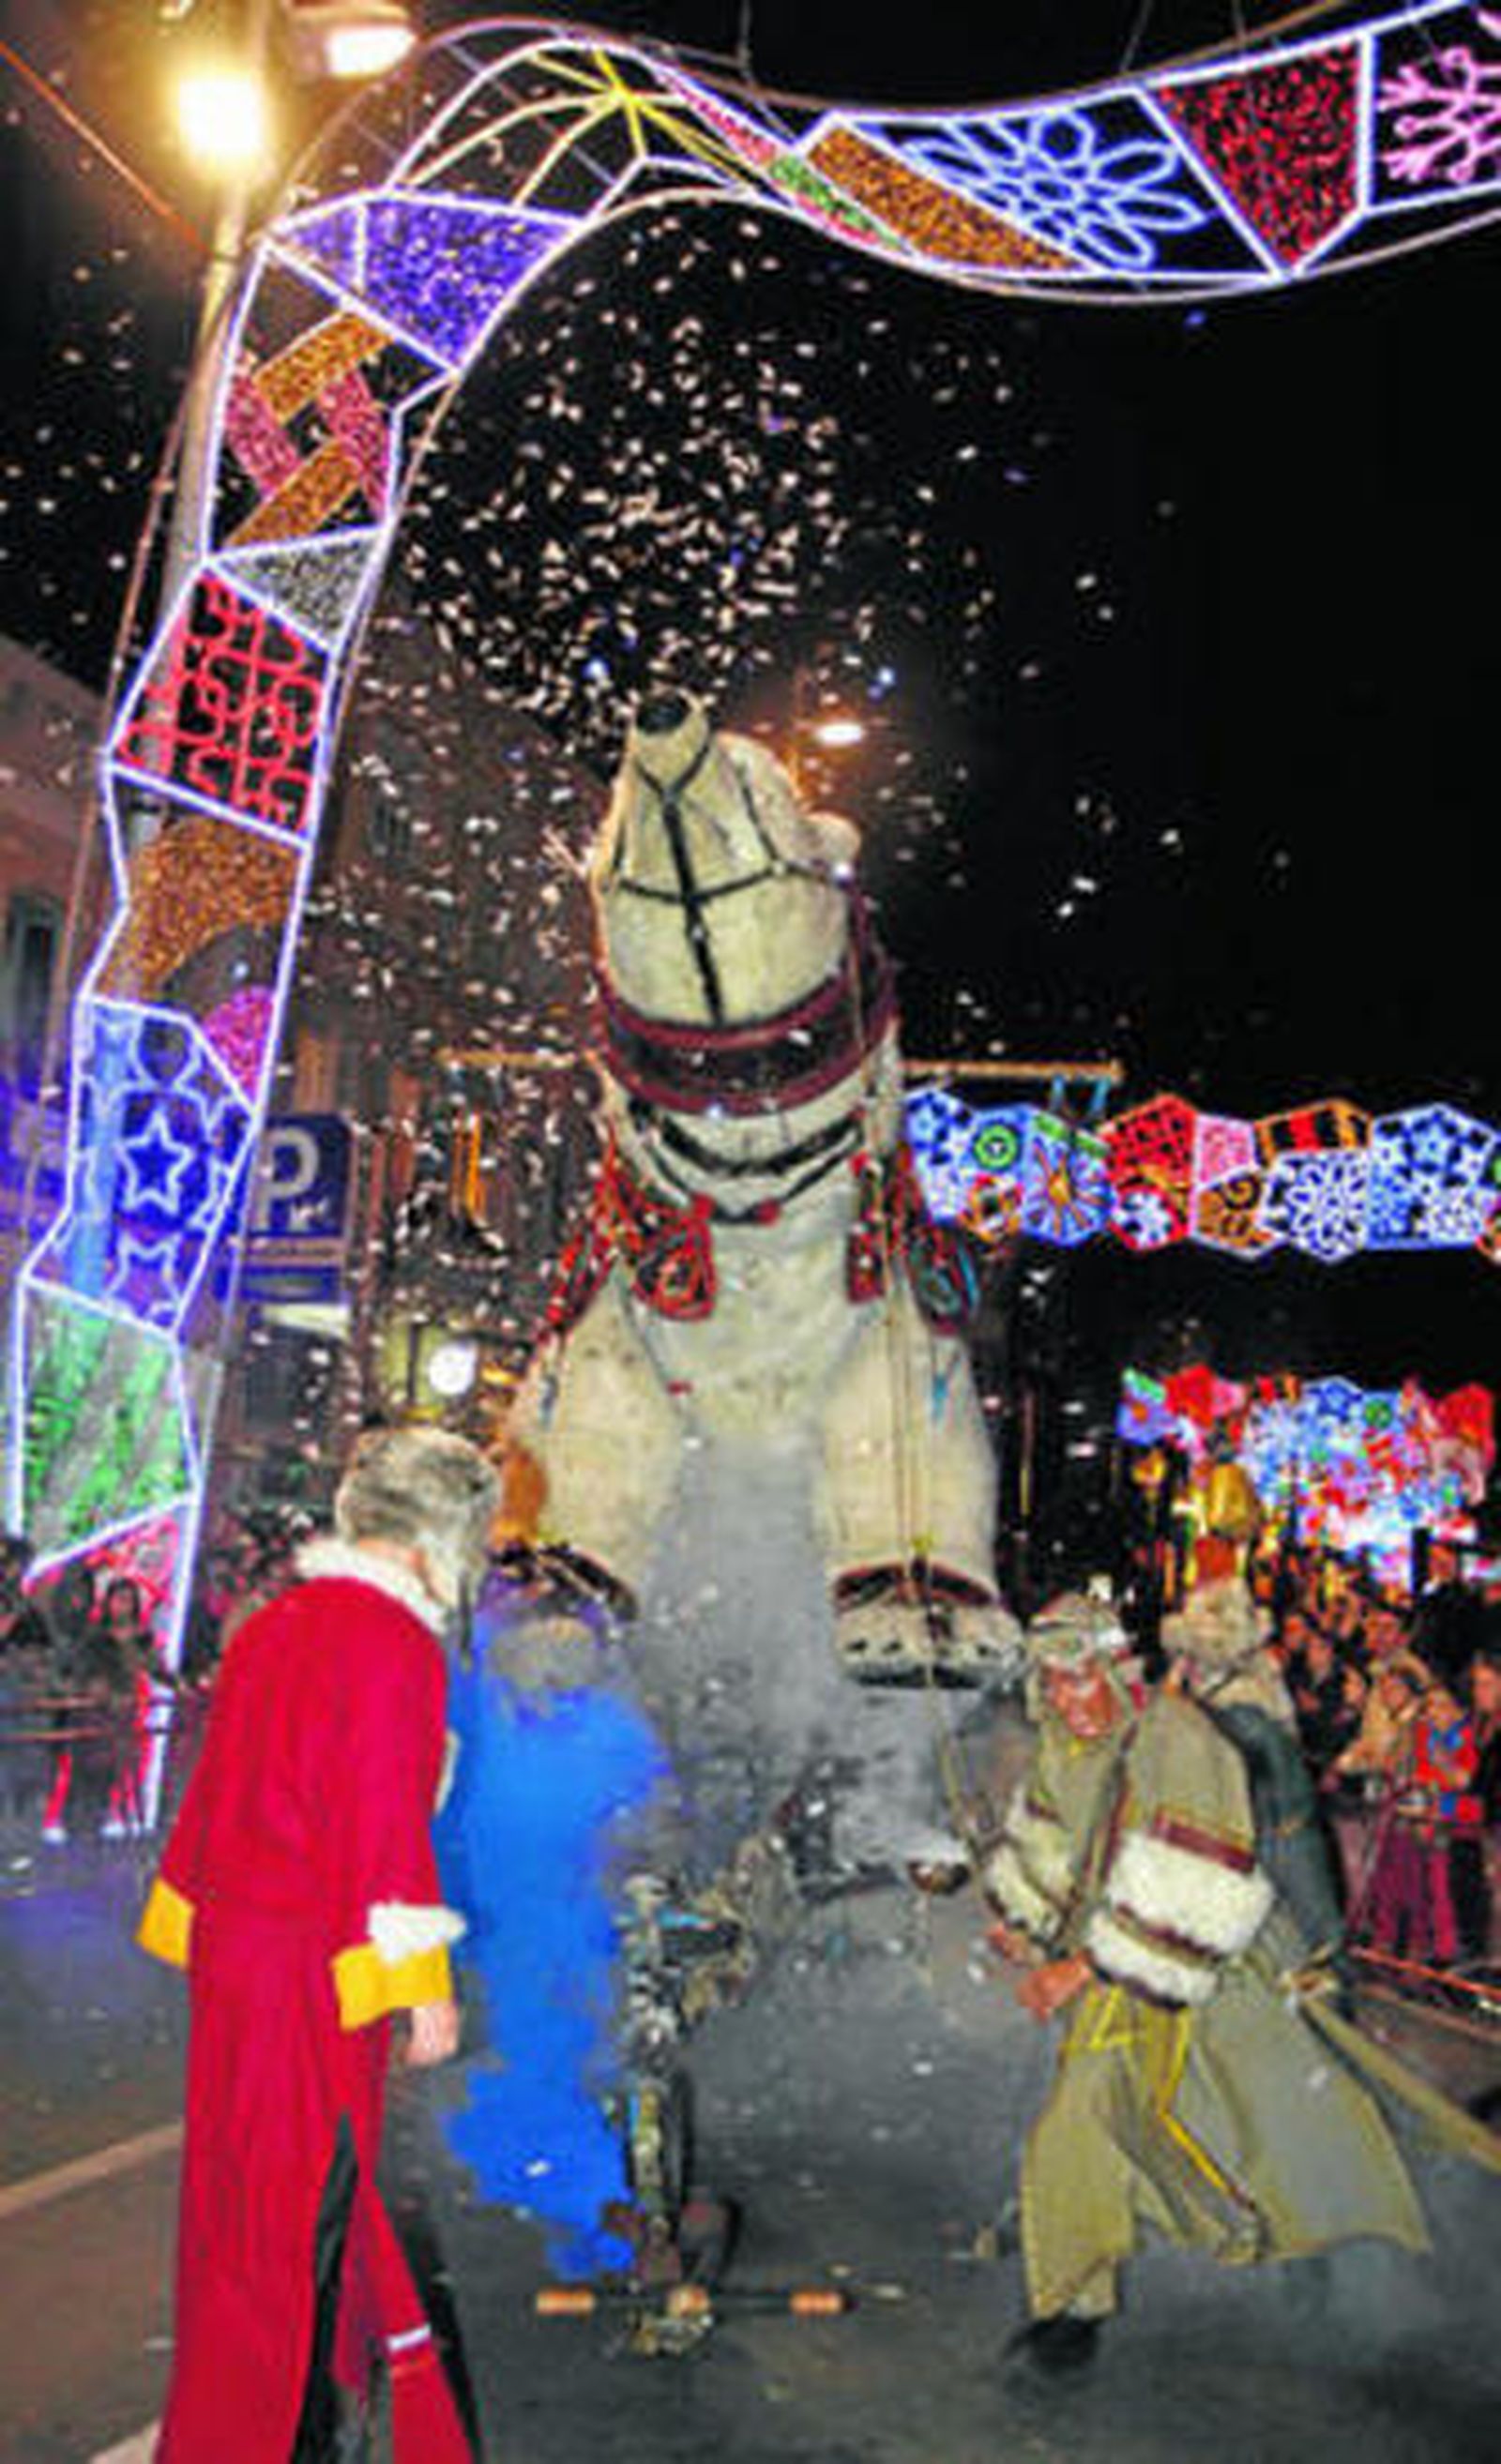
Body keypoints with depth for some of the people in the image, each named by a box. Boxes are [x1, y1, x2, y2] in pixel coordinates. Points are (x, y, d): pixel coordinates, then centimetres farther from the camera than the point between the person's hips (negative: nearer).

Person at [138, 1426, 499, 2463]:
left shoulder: (271, 1627, 9)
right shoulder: (396, 1645, -18)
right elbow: (389, 1829, -20)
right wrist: (427, 1985, -14)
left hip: (232, 1949, 9)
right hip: (319, 1970, -9)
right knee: (299, 2201, 4)